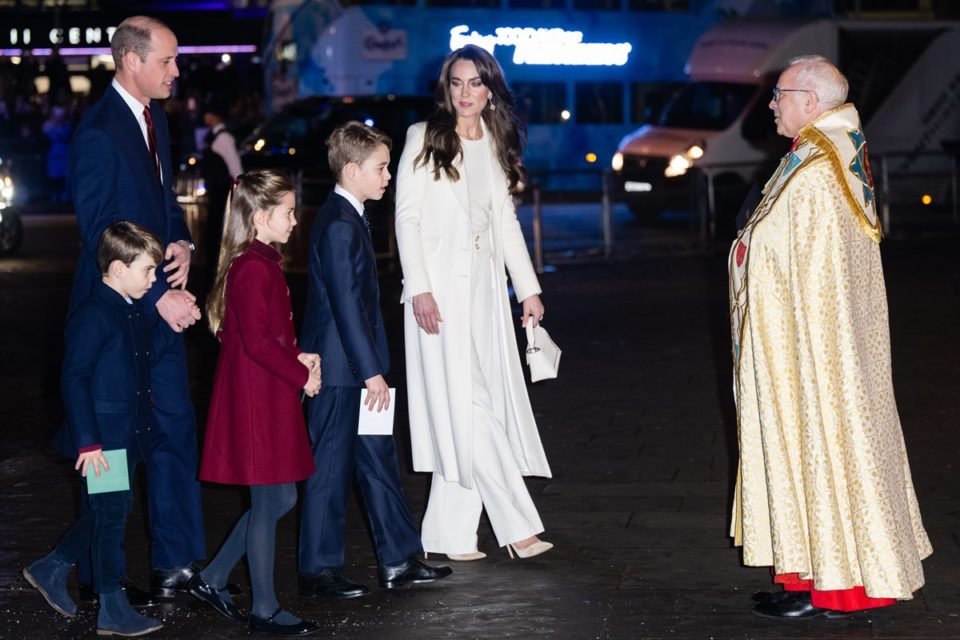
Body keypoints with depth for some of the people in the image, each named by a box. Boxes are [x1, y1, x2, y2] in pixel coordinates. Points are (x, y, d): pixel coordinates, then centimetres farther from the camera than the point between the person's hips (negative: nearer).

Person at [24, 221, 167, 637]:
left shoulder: (132, 313, 10)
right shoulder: (93, 316, -19)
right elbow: (74, 379, -21)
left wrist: (170, 328, 7)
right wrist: (88, 442, -22)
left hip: (126, 436, 9)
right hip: (101, 439, -9)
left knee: (106, 512, 17)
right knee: (111, 513, -2)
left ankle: (51, 570, 33)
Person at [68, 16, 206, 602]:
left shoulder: (155, 118, 9)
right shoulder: (98, 133, -18)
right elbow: (101, 234, -19)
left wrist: (183, 242, 0)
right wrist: (158, 296, -20)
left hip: (162, 300, 8)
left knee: (174, 427, 10)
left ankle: (178, 559, 18)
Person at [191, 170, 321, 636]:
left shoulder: (258, 264, 14)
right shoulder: (255, 269, -18)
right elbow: (258, 341, -23)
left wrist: (298, 357, 6)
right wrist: (302, 375, -14)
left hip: (266, 398, 10)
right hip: (258, 400, -10)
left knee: (278, 498, 15)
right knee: (270, 501, -1)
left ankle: (211, 579, 22)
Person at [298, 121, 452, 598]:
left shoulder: (351, 218, 13)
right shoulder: (339, 226, -18)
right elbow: (346, 305, -22)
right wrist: (372, 372, -20)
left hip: (357, 367, 10)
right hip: (340, 369, -10)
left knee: (378, 461, 13)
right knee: (331, 466, -1)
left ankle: (398, 560, 19)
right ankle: (318, 570, 8)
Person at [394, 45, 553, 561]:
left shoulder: (496, 145, 14)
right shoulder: (424, 138, -1)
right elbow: (406, 217, -5)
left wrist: (529, 289, 13)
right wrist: (419, 289, -14)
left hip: (485, 287, 5)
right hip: (439, 288, -5)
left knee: (463, 416, 2)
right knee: (464, 406, -10)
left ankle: (448, 534, 7)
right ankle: (517, 524, -9)